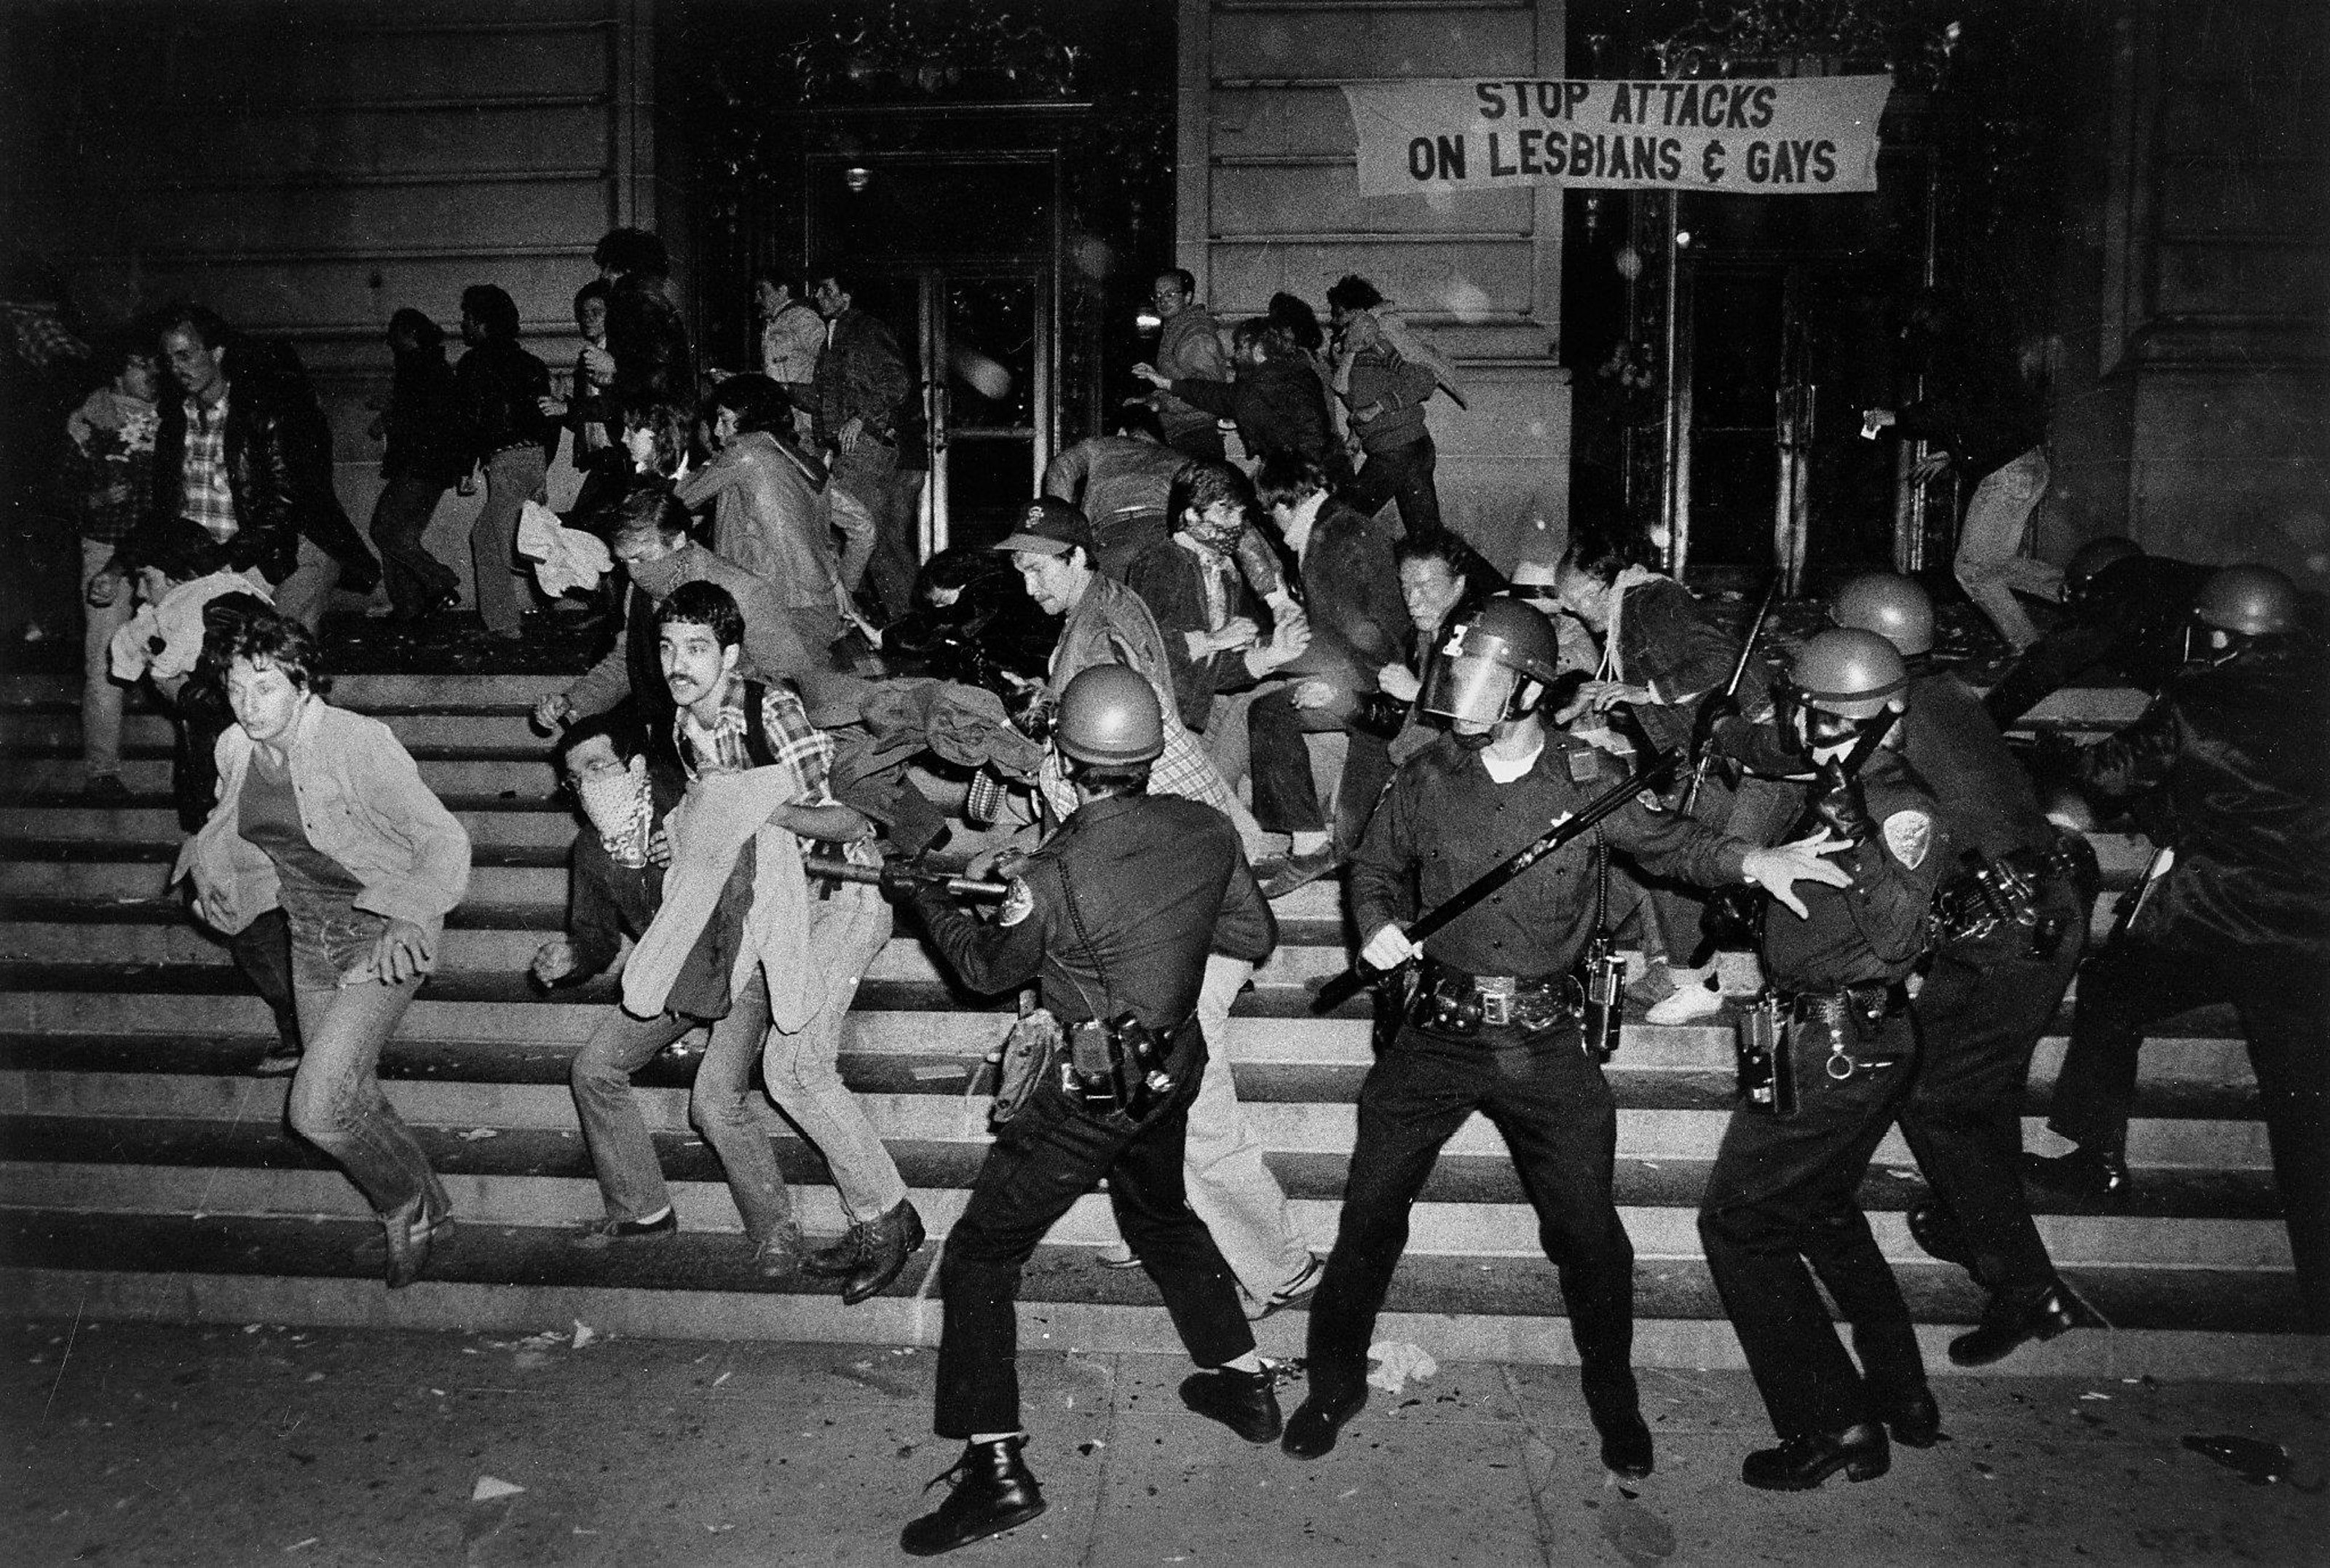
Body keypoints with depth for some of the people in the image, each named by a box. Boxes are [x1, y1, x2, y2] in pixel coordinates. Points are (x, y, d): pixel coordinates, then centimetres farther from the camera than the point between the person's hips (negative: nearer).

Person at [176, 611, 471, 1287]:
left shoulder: (358, 743, -23)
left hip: (382, 938, -7)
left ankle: (408, 1205, 13)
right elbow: (233, 830, 19)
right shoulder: (234, 750, -2)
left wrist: (408, 918, -36)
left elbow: (442, 841, -22)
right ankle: (424, 1213, 40)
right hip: (311, 941, 7)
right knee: (350, 1094, 17)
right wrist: (215, 867, -1)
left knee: (318, 1107, -15)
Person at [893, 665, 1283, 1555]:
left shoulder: (1053, 877, -25)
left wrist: (925, 903, 11)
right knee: (1160, 1216, 31)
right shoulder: (1207, 832, -11)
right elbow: (1255, 938, 4)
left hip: (1087, 1095, -6)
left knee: (980, 1256, 7)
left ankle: (997, 1468, 5)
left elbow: (988, 970, -5)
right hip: (1174, 1070, 7)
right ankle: (1244, 1383, 40)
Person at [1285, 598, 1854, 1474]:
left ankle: (1613, 1396, 30)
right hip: (1437, 1031, 1)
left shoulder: (1585, 778, -3)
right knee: (1371, 1211, 4)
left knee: (1587, 1232, 4)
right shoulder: (1427, 779, 0)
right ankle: (1335, 1382, 24)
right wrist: (1378, 924, -7)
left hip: (1545, 1041, -1)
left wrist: (1750, 863, -10)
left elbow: (1665, 841, 7)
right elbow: (1375, 868, 13)